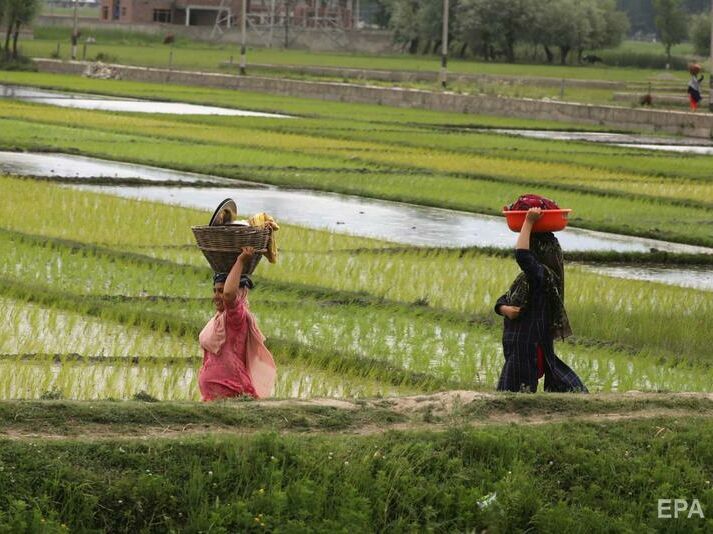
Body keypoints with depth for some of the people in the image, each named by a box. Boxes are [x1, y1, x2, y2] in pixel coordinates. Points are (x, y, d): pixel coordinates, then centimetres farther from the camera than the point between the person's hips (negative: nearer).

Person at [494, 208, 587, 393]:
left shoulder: (542, 275, -16)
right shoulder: (527, 278, 13)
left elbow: (521, 255, -32)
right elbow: (502, 302, 14)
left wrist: (529, 222, -24)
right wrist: (506, 309, -10)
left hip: (529, 348, -10)